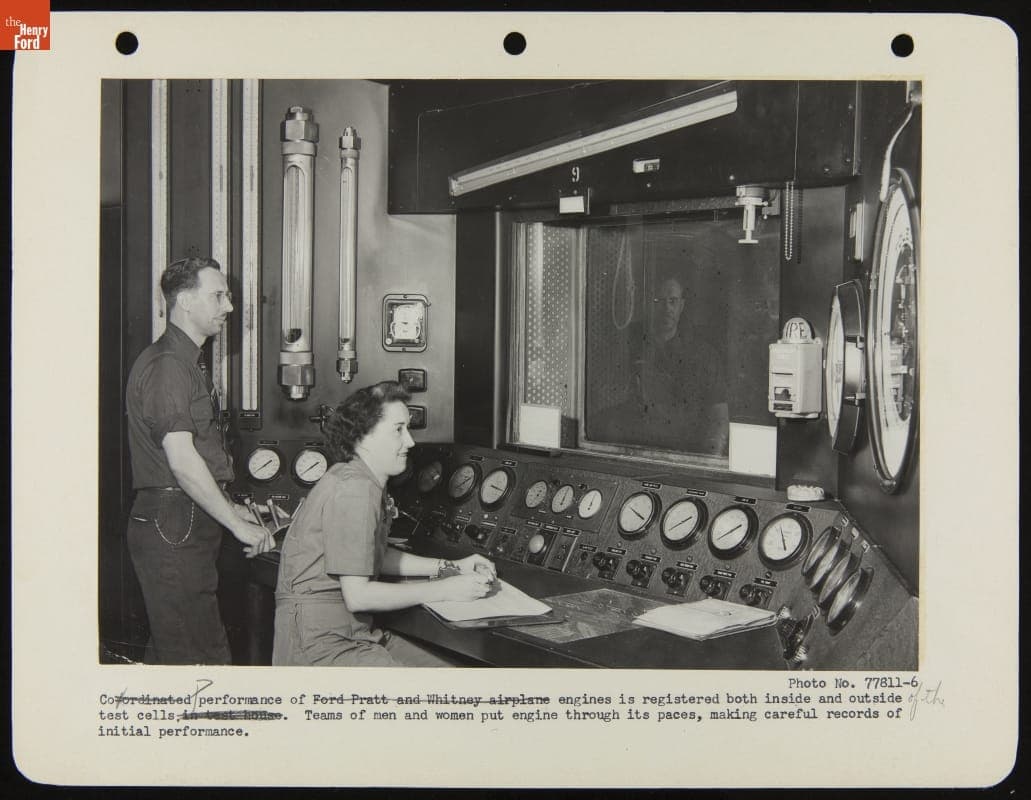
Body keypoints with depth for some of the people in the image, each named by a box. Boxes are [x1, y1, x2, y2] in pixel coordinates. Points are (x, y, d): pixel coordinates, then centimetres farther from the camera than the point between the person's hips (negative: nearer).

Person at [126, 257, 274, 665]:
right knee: (199, 653, -10)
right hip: (171, 527, -10)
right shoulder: (164, 366, -14)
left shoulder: (189, 363, 20)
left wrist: (229, 507, 17)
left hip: (188, 524, 10)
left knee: (168, 647, 14)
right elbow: (182, 461, -21)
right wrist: (239, 525, -17)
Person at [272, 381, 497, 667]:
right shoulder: (354, 488, -18)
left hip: (356, 632, 10)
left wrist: (451, 568, 15)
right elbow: (357, 596, -21)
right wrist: (445, 590, -14)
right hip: (319, 643, -10)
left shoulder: (367, 482, 13)